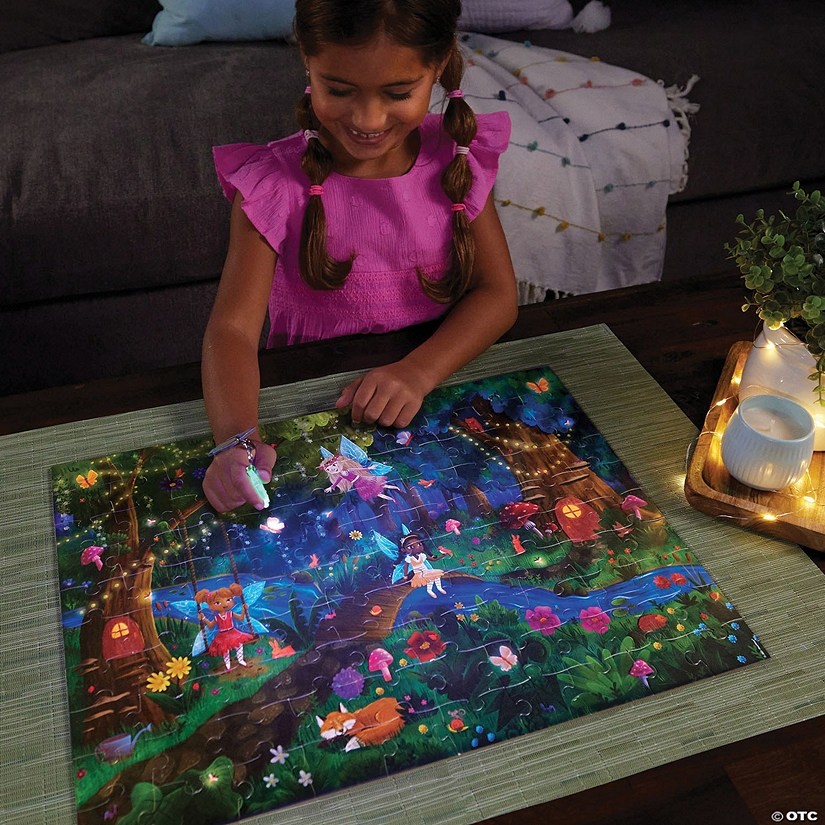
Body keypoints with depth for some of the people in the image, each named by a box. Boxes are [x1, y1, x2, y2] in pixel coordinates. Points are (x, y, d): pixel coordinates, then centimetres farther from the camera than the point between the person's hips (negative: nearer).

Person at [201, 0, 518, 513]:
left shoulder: (457, 159, -5)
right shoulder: (275, 184, -14)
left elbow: (497, 293, -8)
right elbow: (234, 327, -20)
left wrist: (418, 372, -26)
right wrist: (236, 441, -40)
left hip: (439, 379, 2)